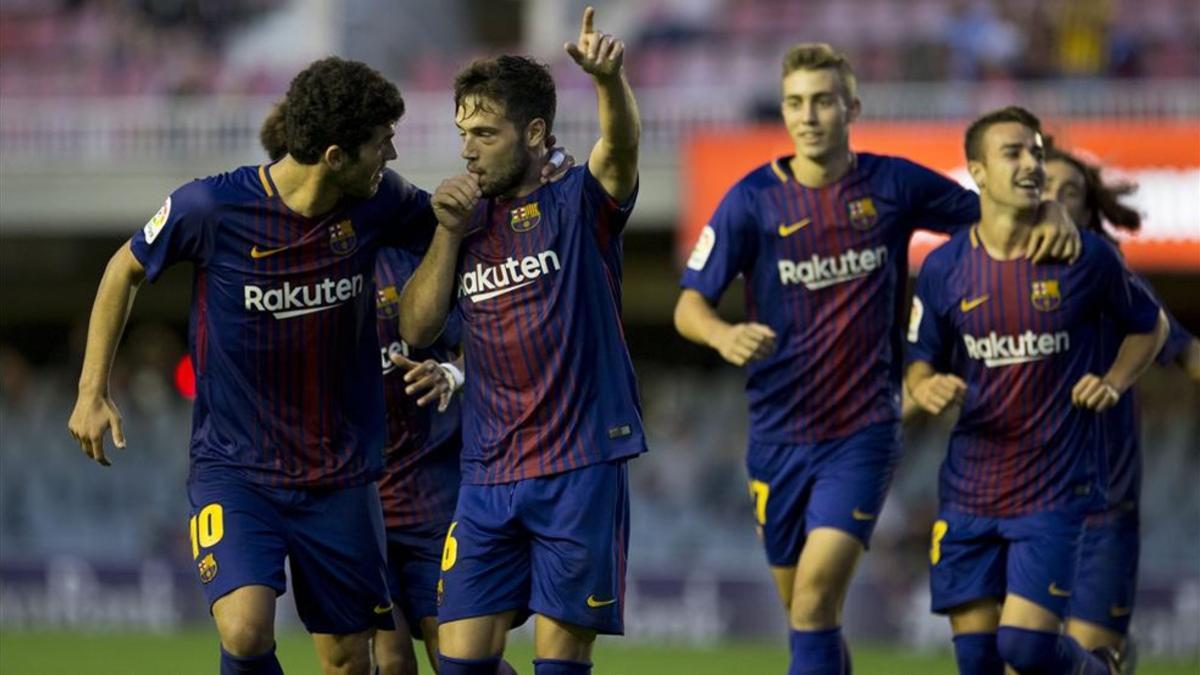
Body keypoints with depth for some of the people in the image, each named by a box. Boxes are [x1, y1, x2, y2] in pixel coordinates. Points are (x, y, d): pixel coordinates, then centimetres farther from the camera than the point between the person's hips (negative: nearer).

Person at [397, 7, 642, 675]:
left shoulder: (578, 206, -2)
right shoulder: (467, 222, 13)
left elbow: (621, 146, -23)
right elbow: (416, 328, 8)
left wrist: (610, 77, -45)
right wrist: (449, 232, -3)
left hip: (580, 469, -5)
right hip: (490, 477, 5)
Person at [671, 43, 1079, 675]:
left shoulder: (894, 185, -3)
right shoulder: (753, 200, -5)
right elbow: (689, 305, -8)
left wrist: (1052, 216, -10)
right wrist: (724, 335, -31)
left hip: (863, 430, -2)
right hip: (779, 433, 2)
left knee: (814, 601, -16)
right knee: (802, 611, 12)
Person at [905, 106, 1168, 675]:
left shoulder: (1086, 257, -5)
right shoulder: (944, 268, 0)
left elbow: (1150, 326, 12)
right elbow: (919, 365, 11)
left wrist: (1113, 382, -5)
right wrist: (928, 388, -13)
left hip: (1056, 490, -3)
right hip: (969, 492, 3)